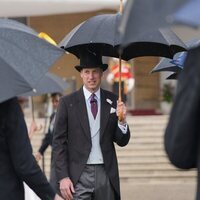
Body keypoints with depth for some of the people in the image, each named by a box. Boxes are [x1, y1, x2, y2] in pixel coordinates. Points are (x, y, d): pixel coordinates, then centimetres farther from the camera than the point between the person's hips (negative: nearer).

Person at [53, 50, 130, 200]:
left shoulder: (113, 102, 6)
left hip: (106, 174, 2)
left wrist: (122, 120, -11)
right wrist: (63, 177, -8)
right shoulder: (68, 102, 0)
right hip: (78, 176, -2)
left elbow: (122, 141, 9)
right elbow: (59, 143, 0)